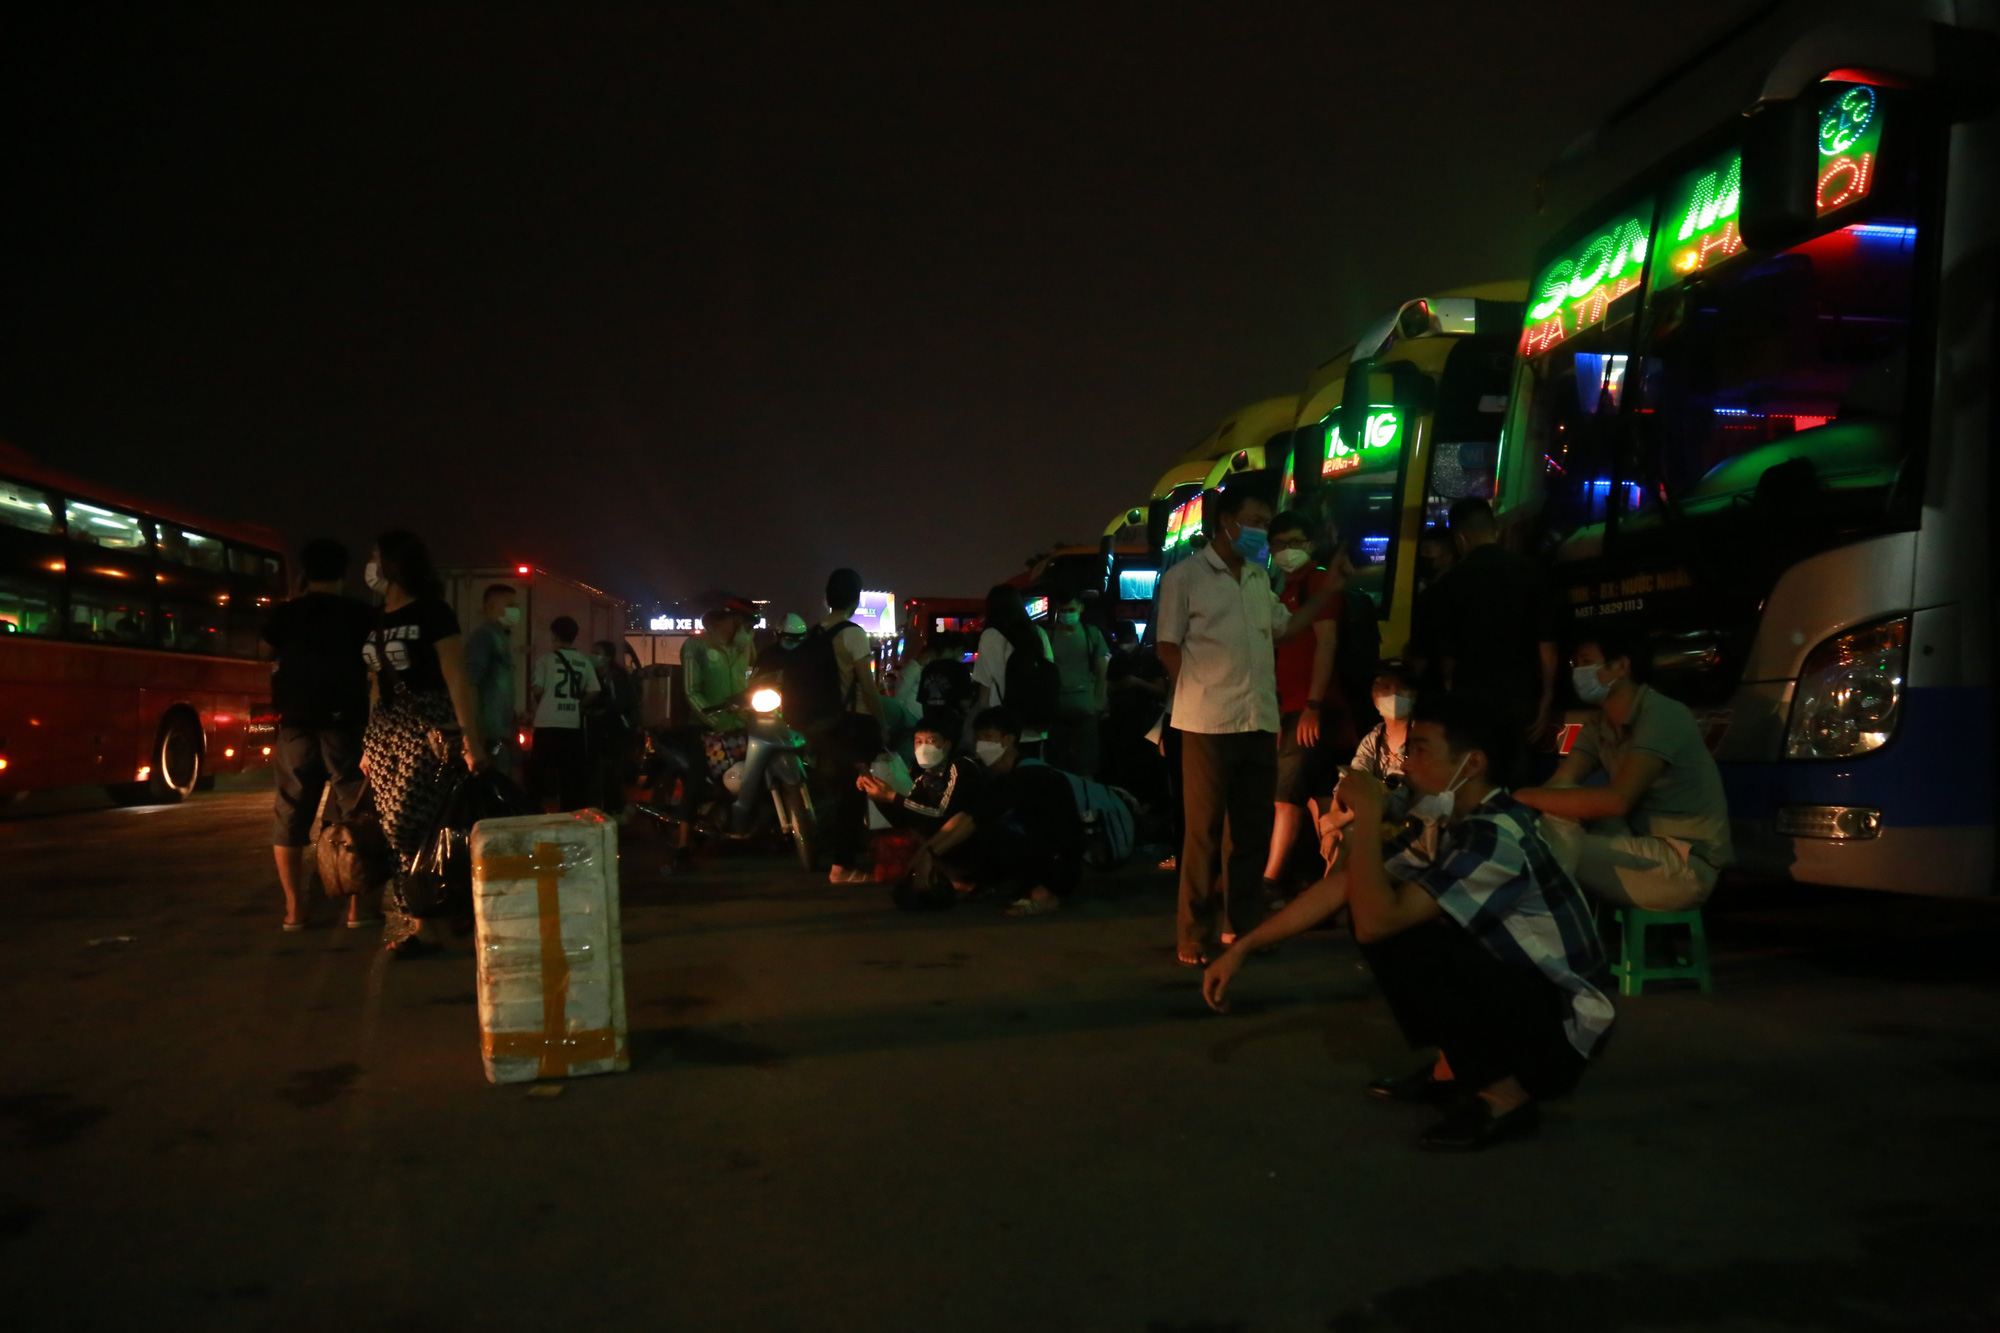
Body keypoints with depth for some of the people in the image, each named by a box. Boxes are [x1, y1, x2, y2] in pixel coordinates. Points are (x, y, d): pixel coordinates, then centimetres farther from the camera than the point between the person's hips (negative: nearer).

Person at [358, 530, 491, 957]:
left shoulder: (433, 613, -6)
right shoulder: (375, 622, 15)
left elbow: (457, 679, -11)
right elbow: (379, 684, 19)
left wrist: (472, 740, -17)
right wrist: (369, 744, 18)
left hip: (428, 730, -7)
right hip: (385, 733, 7)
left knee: (406, 826, -13)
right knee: (394, 831, 3)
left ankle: (420, 925, -5)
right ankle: (407, 918, 10)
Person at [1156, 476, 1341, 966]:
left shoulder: (1259, 577, 14)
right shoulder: (1183, 577, -5)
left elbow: (1282, 629, 20)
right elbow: (1168, 648, -2)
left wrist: (1328, 590, 13)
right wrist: (1204, 694, -4)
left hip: (1261, 721, 6)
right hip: (1209, 723, -6)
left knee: (1254, 827, 12)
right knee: (1205, 830, -1)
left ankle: (1246, 924, 24)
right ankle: (1195, 936, 6)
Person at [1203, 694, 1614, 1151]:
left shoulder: (1497, 837, -26)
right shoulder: (1447, 824, 1)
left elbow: (1375, 921, -33)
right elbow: (1341, 887, 4)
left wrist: (1367, 818, -22)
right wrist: (1243, 948, 3)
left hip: (1560, 1030, -9)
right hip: (1512, 995, 9)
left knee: (1397, 937, -26)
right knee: (1388, 919, 2)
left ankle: (1504, 1095, -10)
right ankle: (1453, 1068, 13)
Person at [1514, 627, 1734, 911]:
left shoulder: (1661, 714, -17)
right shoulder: (1598, 727, 9)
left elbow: (1617, 800, -28)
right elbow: (1558, 786, -2)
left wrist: (1525, 797, -26)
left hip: (1687, 864, -8)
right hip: (1645, 849, 8)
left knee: (1555, 847, -22)